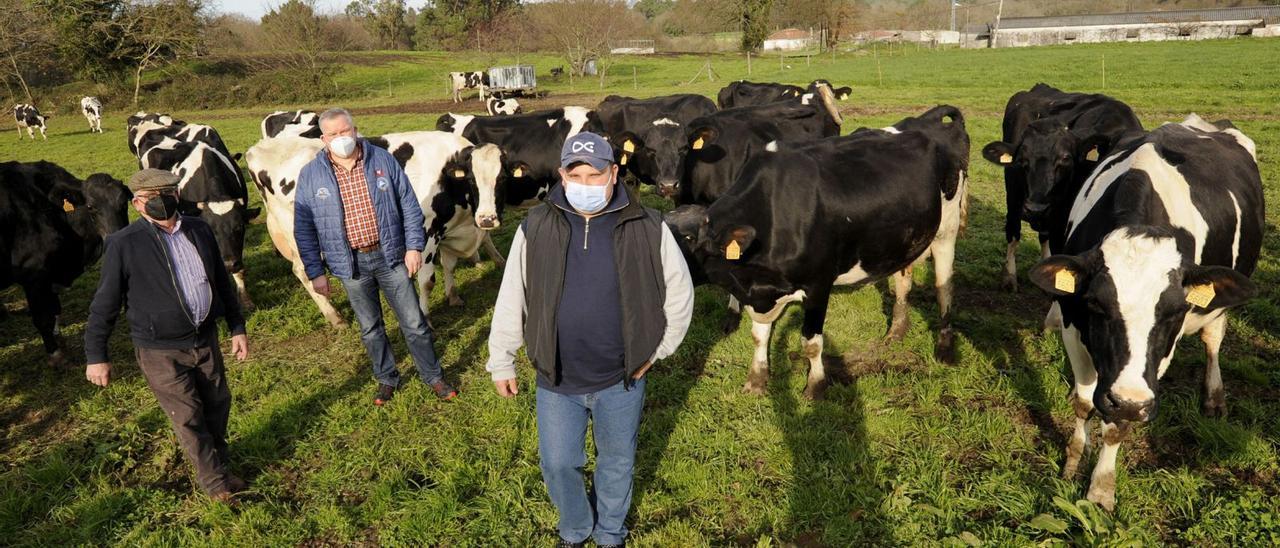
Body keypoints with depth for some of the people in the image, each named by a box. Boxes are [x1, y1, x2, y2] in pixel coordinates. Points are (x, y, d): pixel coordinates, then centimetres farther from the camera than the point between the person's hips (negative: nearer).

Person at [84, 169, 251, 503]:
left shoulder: (199, 230, 1)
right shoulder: (124, 244, -12)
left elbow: (222, 282, 9)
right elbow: (105, 303, -6)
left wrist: (237, 328, 10)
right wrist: (96, 356, -3)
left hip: (205, 338, 4)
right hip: (160, 350, -4)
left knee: (217, 404, 15)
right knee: (188, 417, 4)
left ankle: (218, 466, 37)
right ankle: (216, 483, 20)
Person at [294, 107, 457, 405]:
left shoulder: (383, 160, -3)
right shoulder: (310, 175, -2)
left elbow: (409, 205, 1)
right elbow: (304, 228, 1)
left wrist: (414, 247, -4)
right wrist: (315, 272, -1)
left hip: (390, 255, 0)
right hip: (351, 263, 1)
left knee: (414, 321, 4)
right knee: (370, 327, 14)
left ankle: (433, 377, 21)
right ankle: (386, 379, 32)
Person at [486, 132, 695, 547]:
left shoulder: (648, 229, -12)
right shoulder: (535, 228, -9)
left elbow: (679, 294, 0)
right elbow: (511, 299, -1)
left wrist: (654, 352, 1)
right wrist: (501, 361, 3)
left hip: (621, 380, 0)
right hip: (556, 380, 1)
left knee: (617, 462, 19)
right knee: (558, 464, 16)